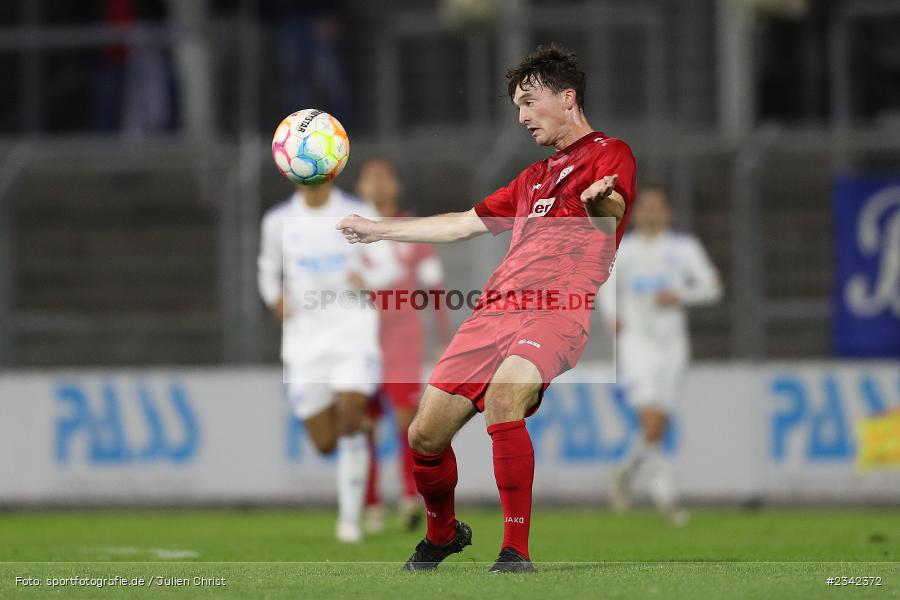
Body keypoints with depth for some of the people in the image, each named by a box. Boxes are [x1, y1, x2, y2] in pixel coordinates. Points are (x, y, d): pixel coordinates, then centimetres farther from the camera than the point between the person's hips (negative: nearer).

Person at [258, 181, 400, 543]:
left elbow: (388, 268, -5)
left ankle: (349, 519, -9)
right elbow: (269, 269, 20)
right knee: (326, 444, -1)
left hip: (353, 333, -2)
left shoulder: (358, 215, -1)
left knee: (350, 419, -19)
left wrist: (367, 276, -29)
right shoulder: (278, 221, 4)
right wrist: (275, 299, -2)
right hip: (304, 340, 2)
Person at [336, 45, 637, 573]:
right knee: (426, 435, 2)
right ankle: (443, 533, 32)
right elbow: (463, 224, 40)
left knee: (503, 396, -35)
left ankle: (516, 551, -31)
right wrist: (379, 229, 42)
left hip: (557, 312, -7)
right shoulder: (533, 178, 32)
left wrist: (601, 201, -38)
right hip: (495, 310, 7)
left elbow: (609, 212, -14)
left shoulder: (609, 154, 8)